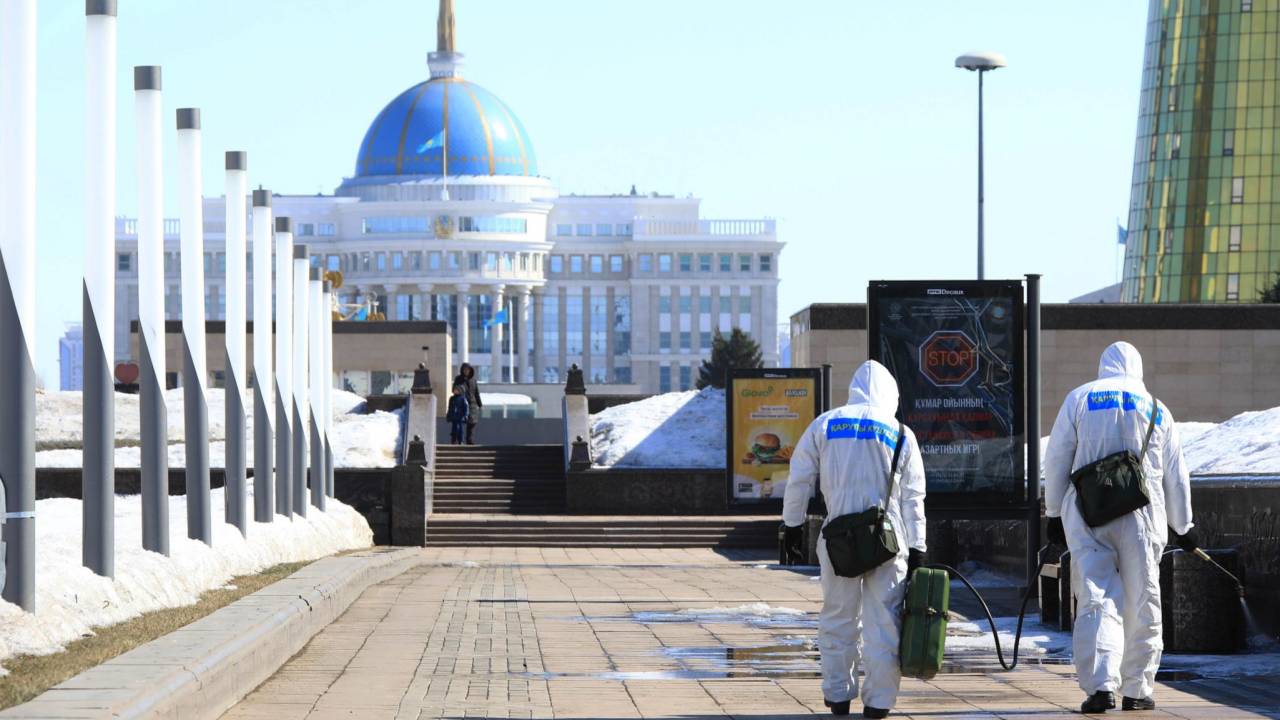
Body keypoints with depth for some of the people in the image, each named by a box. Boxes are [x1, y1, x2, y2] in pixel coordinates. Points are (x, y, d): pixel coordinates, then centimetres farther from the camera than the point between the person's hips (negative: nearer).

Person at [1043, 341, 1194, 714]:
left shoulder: (1079, 399, 6)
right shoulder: (1156, 409, 11)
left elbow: (1056, 460, 5)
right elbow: (1176, 476, 14)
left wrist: (1054, 513, 13)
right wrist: (1183, 526, 24)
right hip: (1142, 516, 1)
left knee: (1096, 599, -4)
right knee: (1142, 603, 10)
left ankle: (1100, 684, -19)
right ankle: (1137, 690, 13)